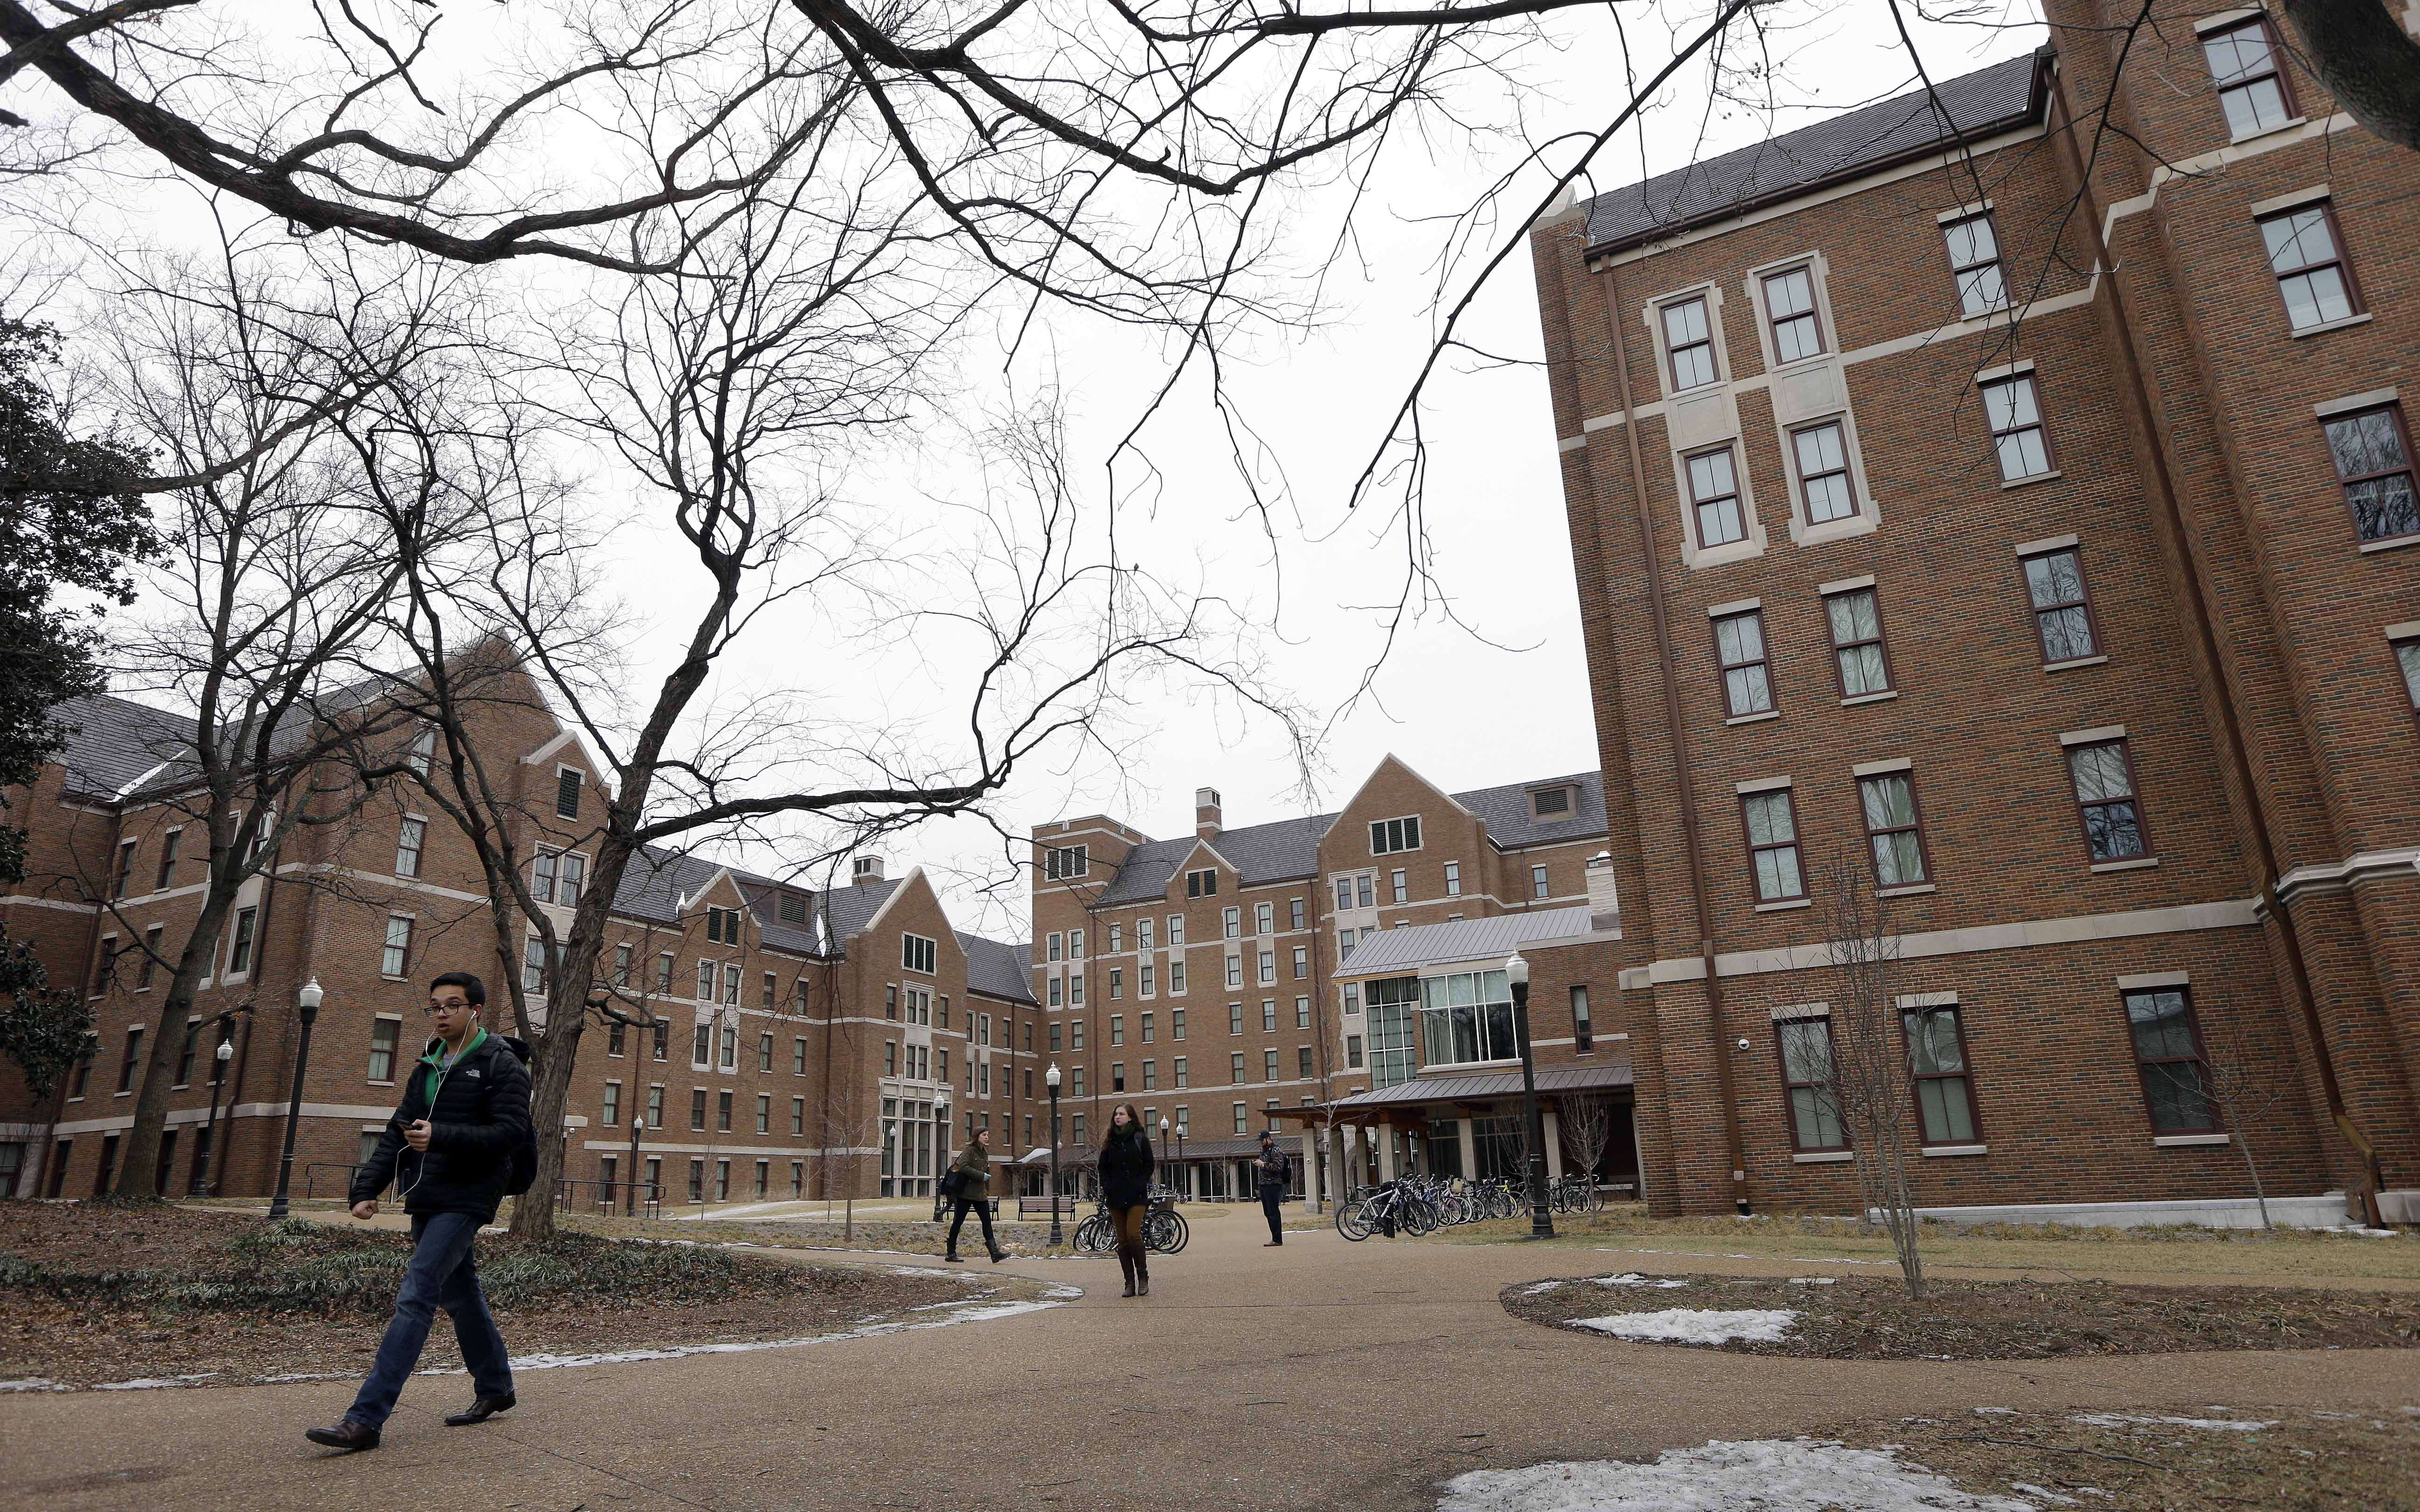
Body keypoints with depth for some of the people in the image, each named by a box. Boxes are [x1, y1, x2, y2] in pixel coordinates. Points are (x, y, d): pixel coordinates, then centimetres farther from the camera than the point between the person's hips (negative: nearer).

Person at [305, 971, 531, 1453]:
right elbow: (397, 1134, 16)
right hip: (426, 1201, 8)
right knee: (459, 1295, 16)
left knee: (415, 1299, -13)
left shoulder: (501, 1065, -9)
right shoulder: (428, 1069, 16)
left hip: (466, 1201, -8)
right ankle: (495, 1388, 30)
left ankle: (366, 1418, -12)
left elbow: (512, 1132, -18)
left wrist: (441, 1137, -27)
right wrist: (366, 1189, 4)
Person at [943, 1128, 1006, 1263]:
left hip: (981, 1195, 7)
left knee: (987, 1222, -2)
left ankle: (995, 1252, -7)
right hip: (966, 1193, -7)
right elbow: (963, 1167, -23)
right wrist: (981, 1176, -22)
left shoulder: (985, 1153, 15)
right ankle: (951, 1254, 12)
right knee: (958, 1222, 2)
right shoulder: (969, 1150, -8)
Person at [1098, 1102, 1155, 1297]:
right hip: (1115, 1197, 4)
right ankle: (1130, 1282, 8)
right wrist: (1106, 1188, 0)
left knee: (1133, 1234, -15)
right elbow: (1103, 1168, 13)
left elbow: (1148, 1166, 2)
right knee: (1123, 1239, 3)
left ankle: (1143, 1277, 1)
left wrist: (1140, 1185, -9)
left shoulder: (1140, 1139, 2)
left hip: (1136, 1196, -3)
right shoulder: (1110, 1141, 10)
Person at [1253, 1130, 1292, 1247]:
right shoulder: (1264, 1151, 19)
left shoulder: (1276, 1151, -10)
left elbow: (1278, 1167, -21)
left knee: (1273, 1213, -10)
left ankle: (1277, 1240, -7)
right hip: (1263, 1185, 10)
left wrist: (1263, 1165, -20)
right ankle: (1275, 1238, 17)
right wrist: (1258, 1164, 13)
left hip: (1273, 1185, -10)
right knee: (1268, 1212, 11)